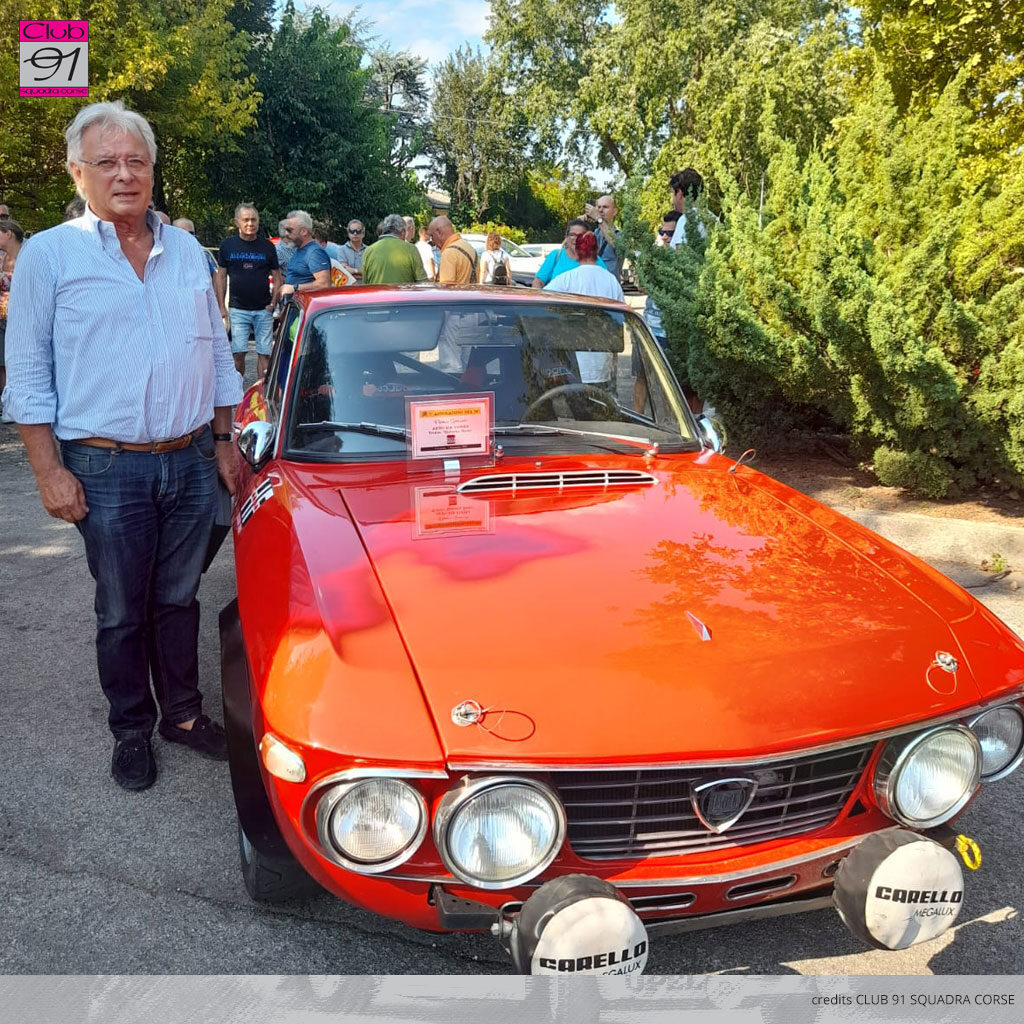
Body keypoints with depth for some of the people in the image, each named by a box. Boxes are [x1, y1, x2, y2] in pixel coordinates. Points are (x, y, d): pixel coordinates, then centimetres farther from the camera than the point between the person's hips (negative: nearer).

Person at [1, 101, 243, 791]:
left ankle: (183, 713, 30)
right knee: (122, 612, 9)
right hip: (107, 471, -3)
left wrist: (224, 442, 11)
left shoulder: (187, 252, 10)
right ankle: (132, 730, 26)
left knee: (178, 599, 14)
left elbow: (218, 353, 15)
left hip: (192, 461, 3)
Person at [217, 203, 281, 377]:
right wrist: (221, 307, 2)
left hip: (263, 310, 1)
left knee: (264, 353, 1)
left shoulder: (267, 246, 6)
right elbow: (221, 276, 8)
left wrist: (273, 303, -3)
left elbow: (277, 277, 9)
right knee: (238, 354, -4)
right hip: (238, 309, -1)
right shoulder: (227, 245, 5)